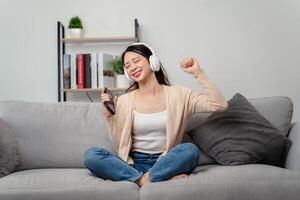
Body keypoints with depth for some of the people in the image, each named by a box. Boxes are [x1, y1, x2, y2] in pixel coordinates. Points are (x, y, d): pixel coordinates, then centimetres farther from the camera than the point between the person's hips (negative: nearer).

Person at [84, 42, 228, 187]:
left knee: (190, 149, -32)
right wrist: (108, 116, -9)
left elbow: (219, 105, -7)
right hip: (133, 164, 2)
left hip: (166, 163, -1)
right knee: (91, 155, -24)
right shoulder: (124, 101, 5)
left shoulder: (178, 94, 3)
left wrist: (198, 73, -9)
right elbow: (120, 144, 3)